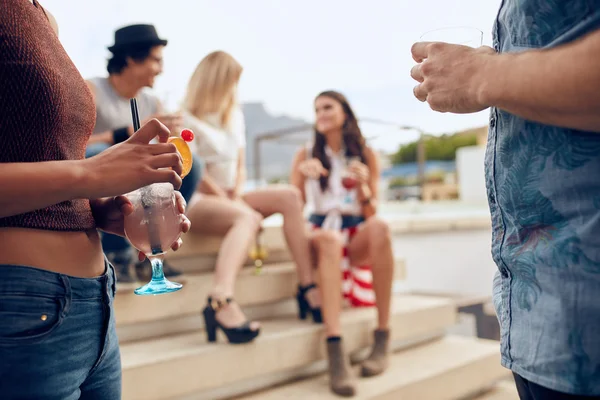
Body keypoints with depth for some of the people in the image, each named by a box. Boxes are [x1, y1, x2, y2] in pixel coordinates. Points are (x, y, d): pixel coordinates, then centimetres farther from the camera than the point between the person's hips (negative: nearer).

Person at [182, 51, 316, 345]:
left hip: (229, 198, 8)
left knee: (288, 195, -10)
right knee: (248, 218, -37)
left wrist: (237, 197, -5)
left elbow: (239, 167, 13)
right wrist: (232, 203, -13)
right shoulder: (188, 120, -7)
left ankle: (307, 285, -16)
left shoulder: (235, 116, 17)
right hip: (195, 202, -7)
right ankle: (221, 301, -61)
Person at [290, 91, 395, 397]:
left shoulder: (366, 155, 9)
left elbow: (371, 214, 5)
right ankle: (335, 351, -50)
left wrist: (362, 186, -14)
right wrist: (302, 175, -12)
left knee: (379, 227, -35)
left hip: (357, 236, 1)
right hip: (320, 232, -1)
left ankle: (383, 337, -31)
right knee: (330, 239, -38)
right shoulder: (306, 155, 10)